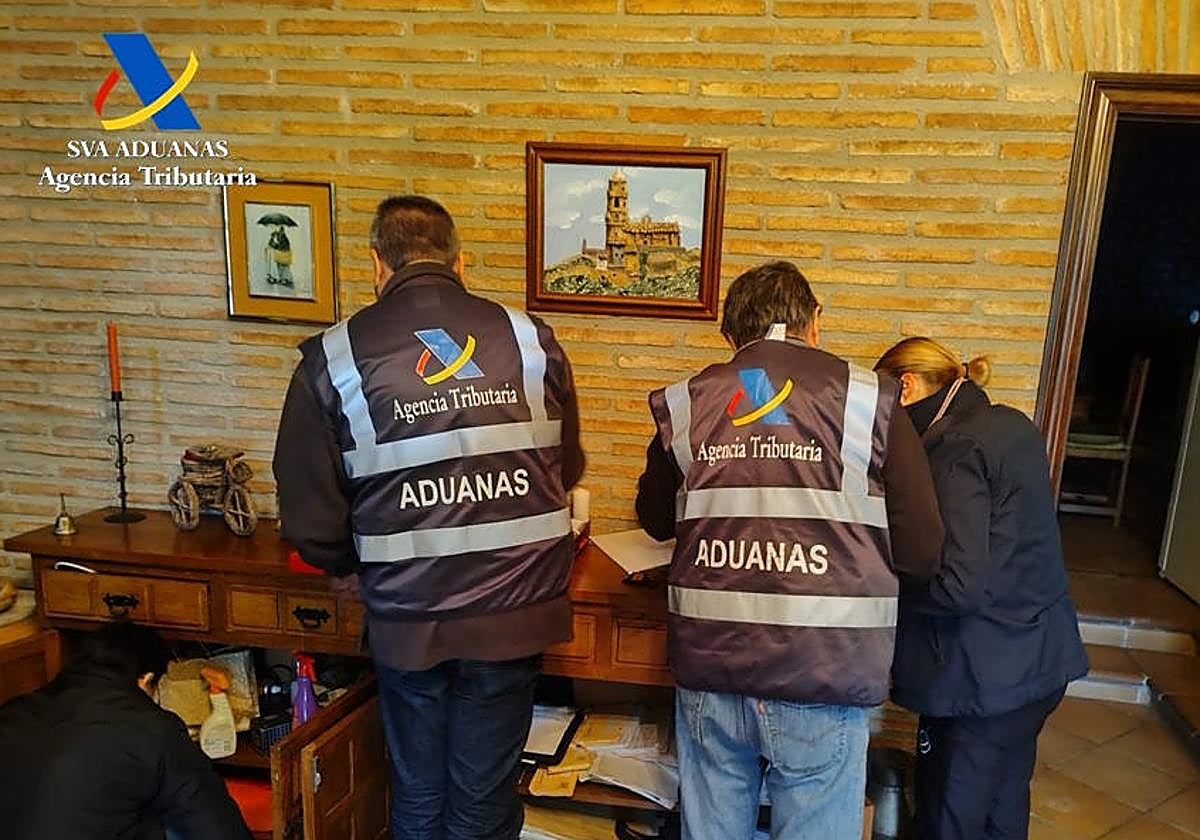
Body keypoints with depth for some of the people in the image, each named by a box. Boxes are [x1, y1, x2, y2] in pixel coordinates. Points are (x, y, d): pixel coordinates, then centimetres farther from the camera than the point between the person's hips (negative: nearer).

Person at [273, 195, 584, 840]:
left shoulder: (334, 359, -7)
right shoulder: (530, 340, -3)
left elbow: (311, 525, -5)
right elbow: (566, 471, 8)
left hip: (408, 620, -1)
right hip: (515, 614, 1)